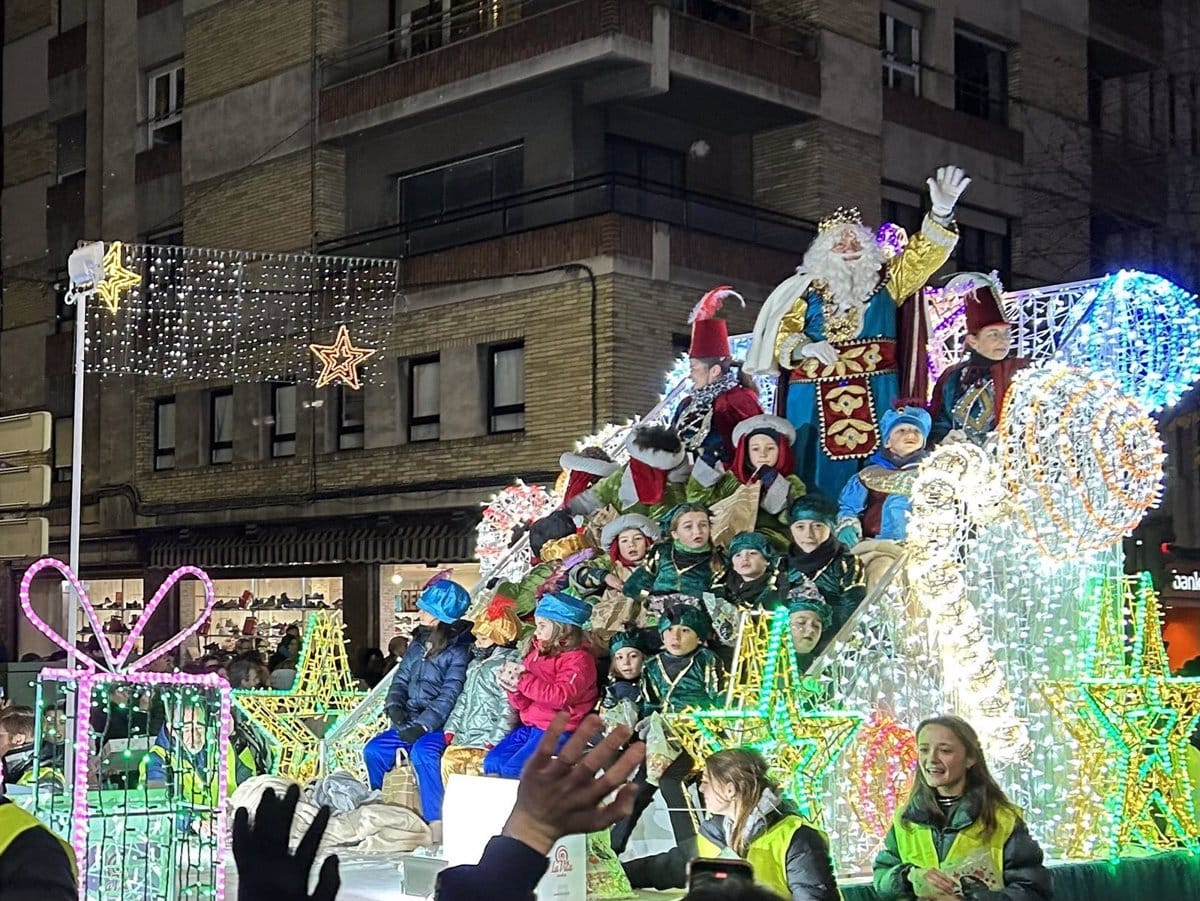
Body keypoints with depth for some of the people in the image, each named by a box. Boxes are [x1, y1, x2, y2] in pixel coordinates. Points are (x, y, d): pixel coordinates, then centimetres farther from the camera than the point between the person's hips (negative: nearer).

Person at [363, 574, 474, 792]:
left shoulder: (459, 649, -12)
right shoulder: (420, 641, 12)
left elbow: (450, 696, -18)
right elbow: (402, 678, 14)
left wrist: (423, 725, -24)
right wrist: (394, 705, -5)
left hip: (438, 725, -8)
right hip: (409, 721, 8)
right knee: (373, 751, -2)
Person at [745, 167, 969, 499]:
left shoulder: (885, 280, 12)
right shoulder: (807, 288, 12)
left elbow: (922, 255, -1)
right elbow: (782, 332, 8)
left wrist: (941, 211, -19)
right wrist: (804, 348, -14)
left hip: (874, 395, 0)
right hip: (816, 396, 0)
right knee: (820, 471, -4)